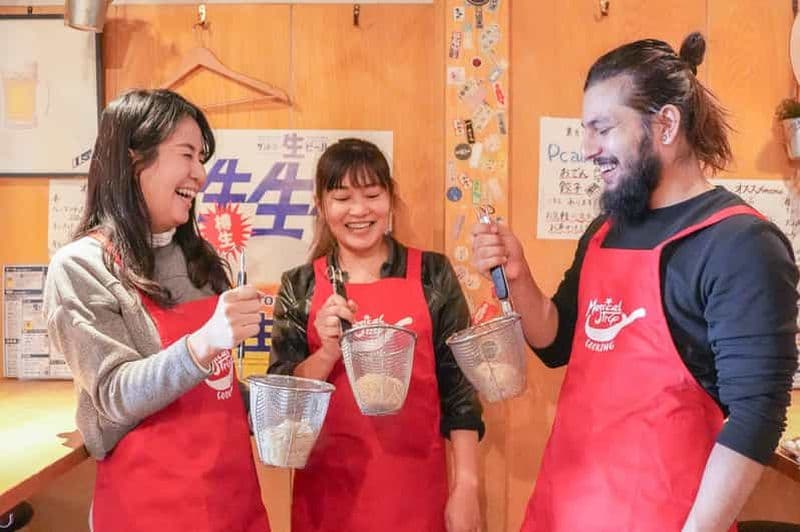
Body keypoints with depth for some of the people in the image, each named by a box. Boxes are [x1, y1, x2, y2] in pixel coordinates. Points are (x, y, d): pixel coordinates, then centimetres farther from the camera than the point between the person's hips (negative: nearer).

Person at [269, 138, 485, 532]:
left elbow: (458, 383, -1)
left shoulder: (432, 274, -3)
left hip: (414, 486, 0)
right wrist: (328, 353, -18)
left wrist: (466, 485, -5)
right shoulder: (299, 287, -2)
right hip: (328, 489, 1)